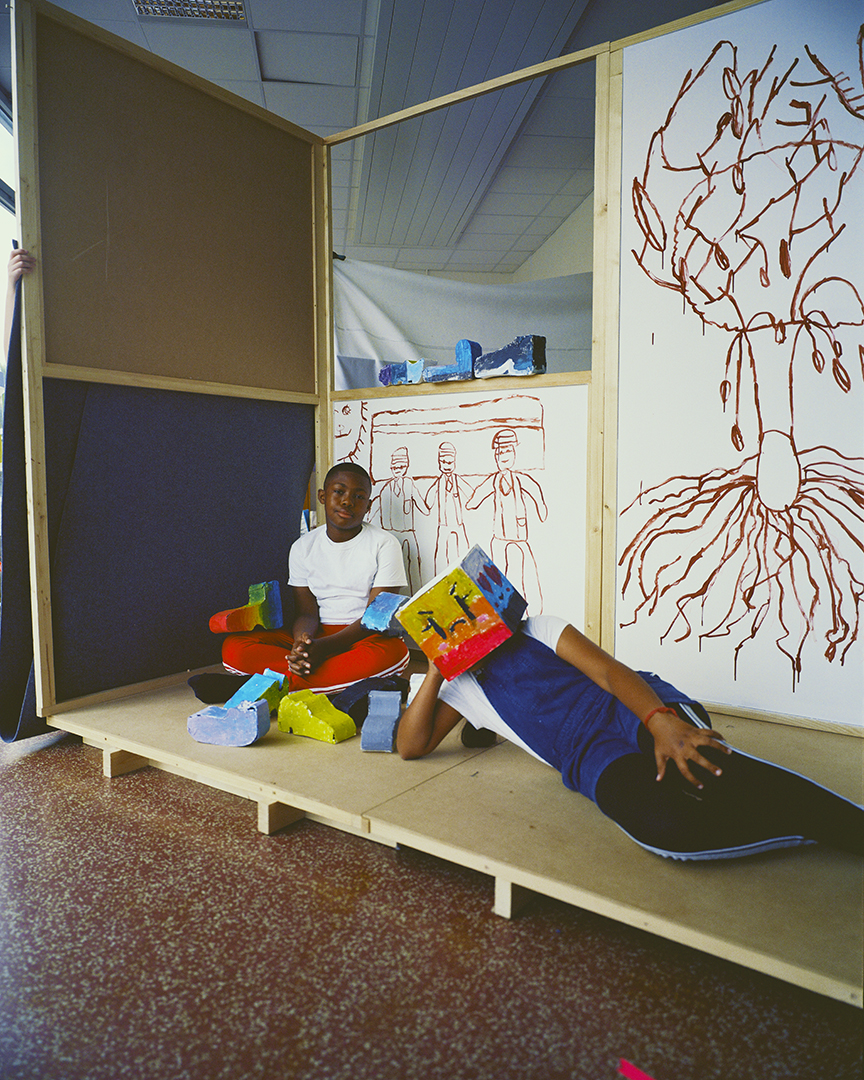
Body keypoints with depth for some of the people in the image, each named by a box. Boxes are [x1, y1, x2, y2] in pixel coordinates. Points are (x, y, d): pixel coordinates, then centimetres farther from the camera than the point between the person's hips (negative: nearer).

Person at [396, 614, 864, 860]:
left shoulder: (534, 630, 14)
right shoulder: (459, 688, 22)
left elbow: (609, 670, 1)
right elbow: (410, 746, 10)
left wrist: (661, 721, -20)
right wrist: (436, 667, 1)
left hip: (634, 710, 0)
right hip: (594, 761, 1)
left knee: (710, 768, -36)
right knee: (661, 824, -33)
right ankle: (815, 825, -20)